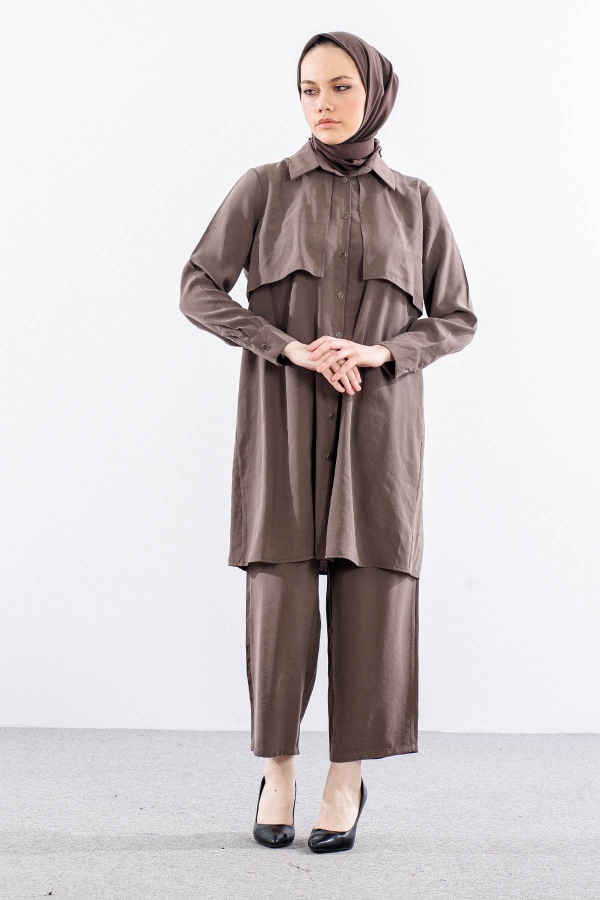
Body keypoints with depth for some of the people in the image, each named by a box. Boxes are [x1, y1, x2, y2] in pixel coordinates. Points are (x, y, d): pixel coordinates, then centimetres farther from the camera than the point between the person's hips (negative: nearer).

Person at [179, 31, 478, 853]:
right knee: (280, 592, -4)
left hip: (377, 422, 1)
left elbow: (457, 317, 8)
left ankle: (348, 776, 11)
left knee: (370, 593, -2)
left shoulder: (414, 201, 9)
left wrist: (381, 352, -11)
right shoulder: (263, 187, 5)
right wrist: (292, 348, -15)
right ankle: (277, 767, 14)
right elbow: (199, 290, -2)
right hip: (283, 419, -1)